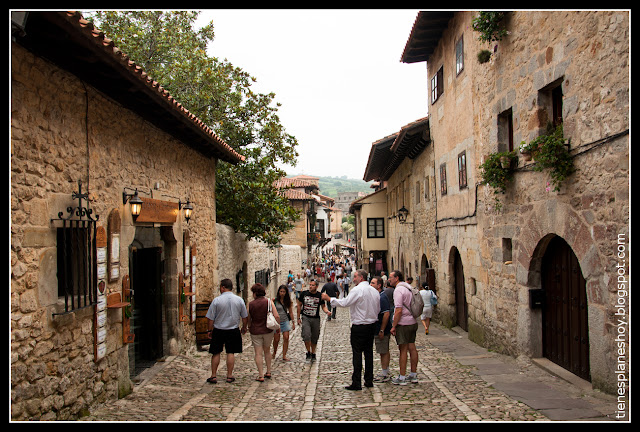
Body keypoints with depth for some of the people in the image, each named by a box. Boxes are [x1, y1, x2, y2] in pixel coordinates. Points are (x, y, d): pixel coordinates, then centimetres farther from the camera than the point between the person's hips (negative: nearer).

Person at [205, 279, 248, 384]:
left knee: (216, 353, 9)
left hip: (218, 331, -2)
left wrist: (210, 330, 6)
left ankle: (213, 376, 14)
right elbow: (245, 317, 5)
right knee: (231, 353, 9)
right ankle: (229, 376, 13)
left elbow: (211, 318, -7)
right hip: (233, 331, 2)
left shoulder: (217, 300, -11)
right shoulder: (239, 300, -3)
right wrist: (244, 327, 21)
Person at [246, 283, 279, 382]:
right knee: (267, 351, 20)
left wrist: (250, 328, 22)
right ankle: (268, 372, 25)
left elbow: (248, 319, 5)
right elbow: (276, 316, -11)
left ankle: (261, 376, 2)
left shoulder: (250, 304, -5)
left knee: (258, 353, 3)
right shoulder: (268, 301, -6)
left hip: (255, 332, -1)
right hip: (268, 330, 1)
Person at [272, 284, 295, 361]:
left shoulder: (288, 301, 2)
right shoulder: (274, 300, -8)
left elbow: (290, 312, 8)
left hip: (285, 321, 2)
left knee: (286, 338, -6)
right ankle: (274, 353, 30)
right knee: (276, 339, 4)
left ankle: (284, 355, 3)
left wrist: (293, 323, 9)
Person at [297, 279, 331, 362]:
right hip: (305, 318, -1)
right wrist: (298, 318, 5)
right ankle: (308, 352, 4)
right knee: (306, 336, -17)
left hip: (316, 319, 1)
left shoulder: (320, 295, -2)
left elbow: (323, 306, 5)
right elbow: (299, 305, 7)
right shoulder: (303, 294, -2)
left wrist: (327, 311, -18)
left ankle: (313, 353, 29)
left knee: (314, 338, 9)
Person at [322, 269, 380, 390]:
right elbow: (378, 310, 14)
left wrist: (329, 299, -10)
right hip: (372, 325, 7)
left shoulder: (357, 290, -14)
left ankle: (356, 383, -2)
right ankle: (369, 380, 18)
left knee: (357, 353, -4)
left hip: (359, 326, -7)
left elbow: (344, 303, -18)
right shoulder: (374, 291, 10)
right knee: (369, 352, 13)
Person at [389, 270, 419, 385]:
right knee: (412, 348, 12)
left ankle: (402, 378, 2)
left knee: (403, 350, -3)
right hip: (413, 322, 9)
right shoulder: (409, 287, 12)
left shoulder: (398, 290, -16)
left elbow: (399, 310, -21)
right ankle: (413, 375, 20)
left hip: (403, 324, -9)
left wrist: (393, 326, -15)